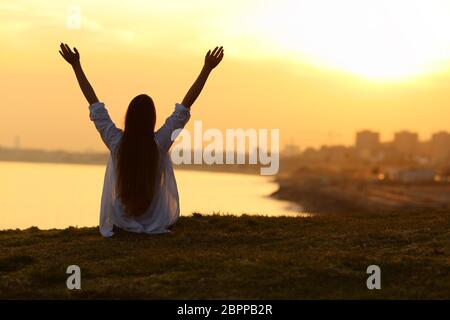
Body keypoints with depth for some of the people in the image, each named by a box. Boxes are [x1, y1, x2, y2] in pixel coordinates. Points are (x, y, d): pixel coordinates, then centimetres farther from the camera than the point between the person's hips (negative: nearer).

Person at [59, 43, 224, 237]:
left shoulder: (116, 143, -18)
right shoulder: (160, 144, -20)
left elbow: (94, 103, -11)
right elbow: (186, 105, -17)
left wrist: (76, 65, -5)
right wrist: (207, 69, -14)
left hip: (121, 222, 0)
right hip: (157, 222, 0)